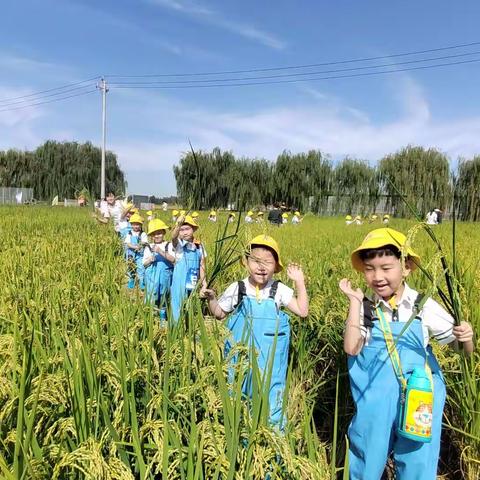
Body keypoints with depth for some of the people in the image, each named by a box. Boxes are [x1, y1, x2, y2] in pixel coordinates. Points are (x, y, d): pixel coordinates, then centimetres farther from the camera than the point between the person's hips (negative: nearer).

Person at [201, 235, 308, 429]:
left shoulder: (279, 290, -8)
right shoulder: (237, 289, -6)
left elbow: (302, 311, -12)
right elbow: (219, 313, 6)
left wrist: (300, 282, -15)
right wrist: (211, 298, -13)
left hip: (270, 360, -1)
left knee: (271, 398, 11)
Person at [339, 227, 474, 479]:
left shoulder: (423, 306, -8)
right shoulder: (364, 308, -7)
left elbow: (463, 349, -1)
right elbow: (351, 348, -19)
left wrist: (466, 336, -25)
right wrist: (355, 301, -20)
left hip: (417, 402, 0)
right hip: (375, 403, 0)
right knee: (367, 459, 18)